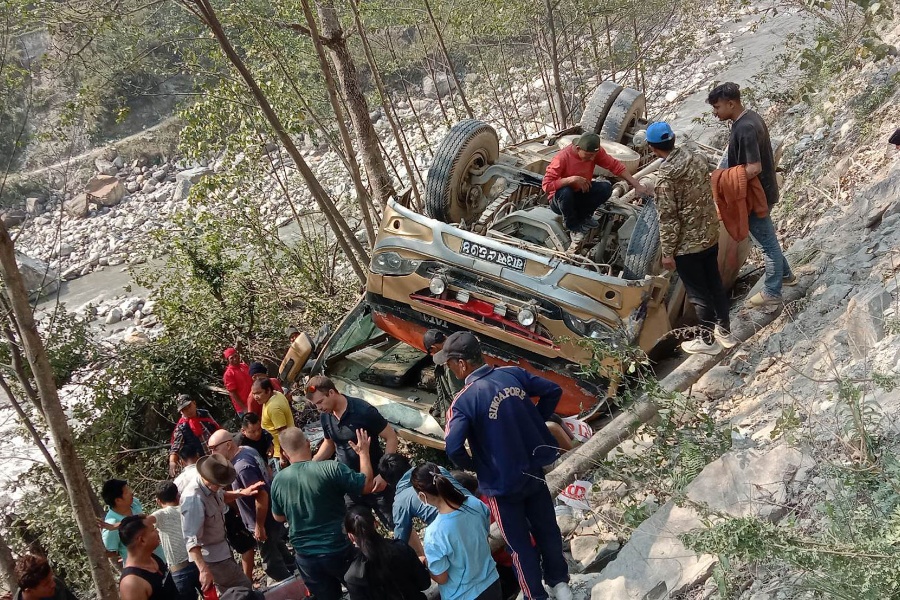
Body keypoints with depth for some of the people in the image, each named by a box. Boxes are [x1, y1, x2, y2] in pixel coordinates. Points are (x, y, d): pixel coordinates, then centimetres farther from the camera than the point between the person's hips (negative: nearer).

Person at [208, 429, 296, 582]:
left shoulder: (242, 467, -31)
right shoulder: (247, 449, -1)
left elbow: (261, 496, -32)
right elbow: (266, 472, 14)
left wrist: (259, 526, -22)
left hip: (265, 521, -10)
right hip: (272, 516, 10)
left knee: (272, 564, 6)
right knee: (281, 553, 28)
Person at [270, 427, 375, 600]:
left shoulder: (278, 481, -5)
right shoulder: (331, 469, -19)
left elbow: (279, 517, 11)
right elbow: (367, 485, -9)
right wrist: (363, 452, 4)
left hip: (305, 556, 4)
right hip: (338, 551, -3)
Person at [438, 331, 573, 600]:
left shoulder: (464, 401, -24)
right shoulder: (513, 373, -7)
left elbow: (453, 448, -32)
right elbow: (553, 391, 2)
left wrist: (472, 467, -10)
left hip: (502, 483, -5)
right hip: (534, 470, 5)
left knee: (520, 543, 14)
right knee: (546, 528, 23)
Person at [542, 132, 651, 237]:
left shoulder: (596, 152, -14)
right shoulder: (562, 158, -29)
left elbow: (615, 165, -12)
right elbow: (546, 185, -33)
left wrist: (637, 185, -20)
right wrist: (572, 179, -39)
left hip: (580, 195, 5)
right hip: (560, 200, -5)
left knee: (606, 187, -19)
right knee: (565, 192, -38)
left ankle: (583, 216, 4)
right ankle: (572, 223, -7)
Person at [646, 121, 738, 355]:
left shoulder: (665, 176, -25)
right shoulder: (699, 159, -3)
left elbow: (668, 219, -21)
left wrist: (667, 252, -11)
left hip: (687, 245, -7)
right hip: (711, 235, 7)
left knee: (698, 293, 9)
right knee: (715, 284, 21)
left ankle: (707, 340, 24)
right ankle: (725, 331, 35)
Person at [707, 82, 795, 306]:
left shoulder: (745, 128, -28)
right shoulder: (750, 117, 3)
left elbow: (753, 168, -31)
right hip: (762, 190, 10)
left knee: (767, 242, 5)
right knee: (766, 238, 26)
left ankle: (772, 292, 19)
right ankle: (785, 275, 42)